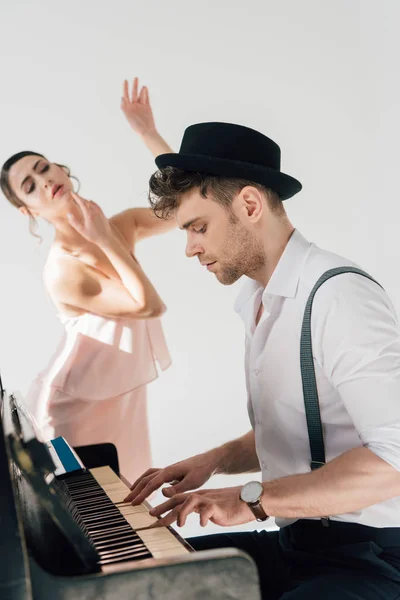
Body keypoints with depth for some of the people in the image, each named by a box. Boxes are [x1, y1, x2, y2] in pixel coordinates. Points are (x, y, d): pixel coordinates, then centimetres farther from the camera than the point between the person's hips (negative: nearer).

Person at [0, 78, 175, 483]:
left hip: (123, 397, 7)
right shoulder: (62, 270, -24)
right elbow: (150, 305, -27)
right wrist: (107, 243, -24)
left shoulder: (119, 226, -3)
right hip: (79, 405, -6)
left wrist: (147, 134, -9)